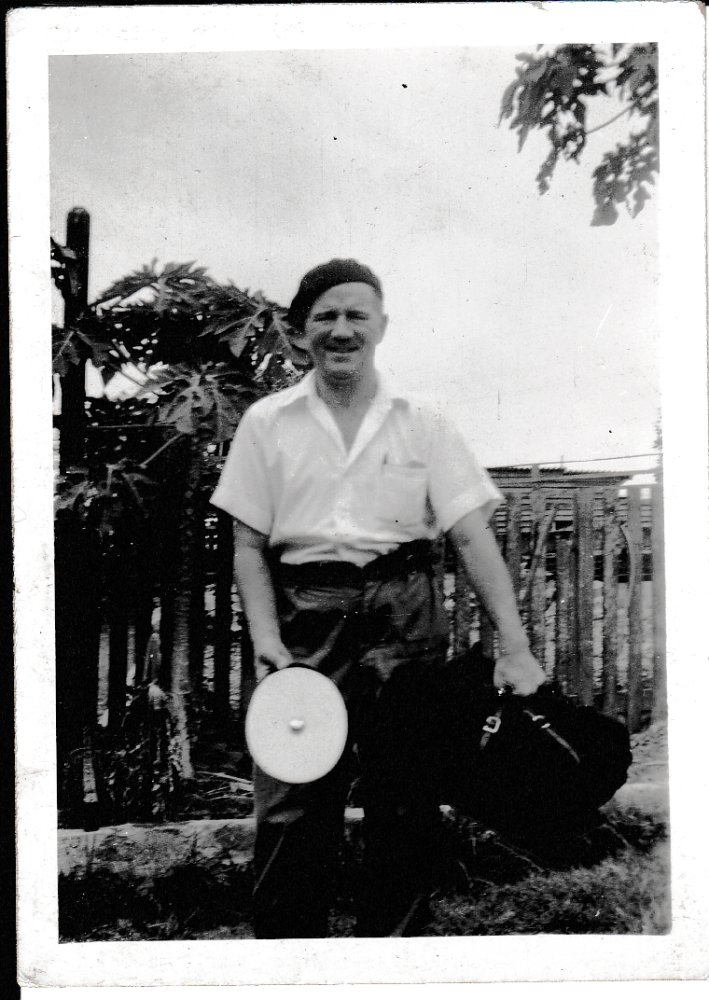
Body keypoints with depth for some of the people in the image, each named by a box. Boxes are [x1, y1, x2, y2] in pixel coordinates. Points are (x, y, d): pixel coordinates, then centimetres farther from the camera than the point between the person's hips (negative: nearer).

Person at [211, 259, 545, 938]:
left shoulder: (422, 424, 7)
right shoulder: (267, 422, 8)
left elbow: (472, 536, 1)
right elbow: (248, 544, 6)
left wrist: (514, 647, -7)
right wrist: (266, 638, -9)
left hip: (405, 620, 1)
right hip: (305, 616, 0)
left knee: (407, 803, 5)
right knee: (291, 805, -1)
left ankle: (393, 941, 22)